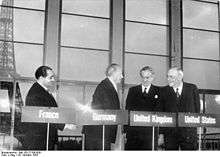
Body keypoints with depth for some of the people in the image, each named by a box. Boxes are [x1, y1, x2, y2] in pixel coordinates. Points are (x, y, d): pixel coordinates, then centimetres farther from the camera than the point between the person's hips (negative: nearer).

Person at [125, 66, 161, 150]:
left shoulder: (158, 91, 7)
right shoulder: (132, 90, 12)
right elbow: (127, 109, 10)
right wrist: (125, 130, 2)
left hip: (150, 131, -1)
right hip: (133, 130, 2)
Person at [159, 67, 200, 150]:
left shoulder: (192, 88, 4)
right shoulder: (164, 91, 4)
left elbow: (197, 108, 8)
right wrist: (161, 134, 0)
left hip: (189, 132, 0)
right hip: (170, 132, 1)